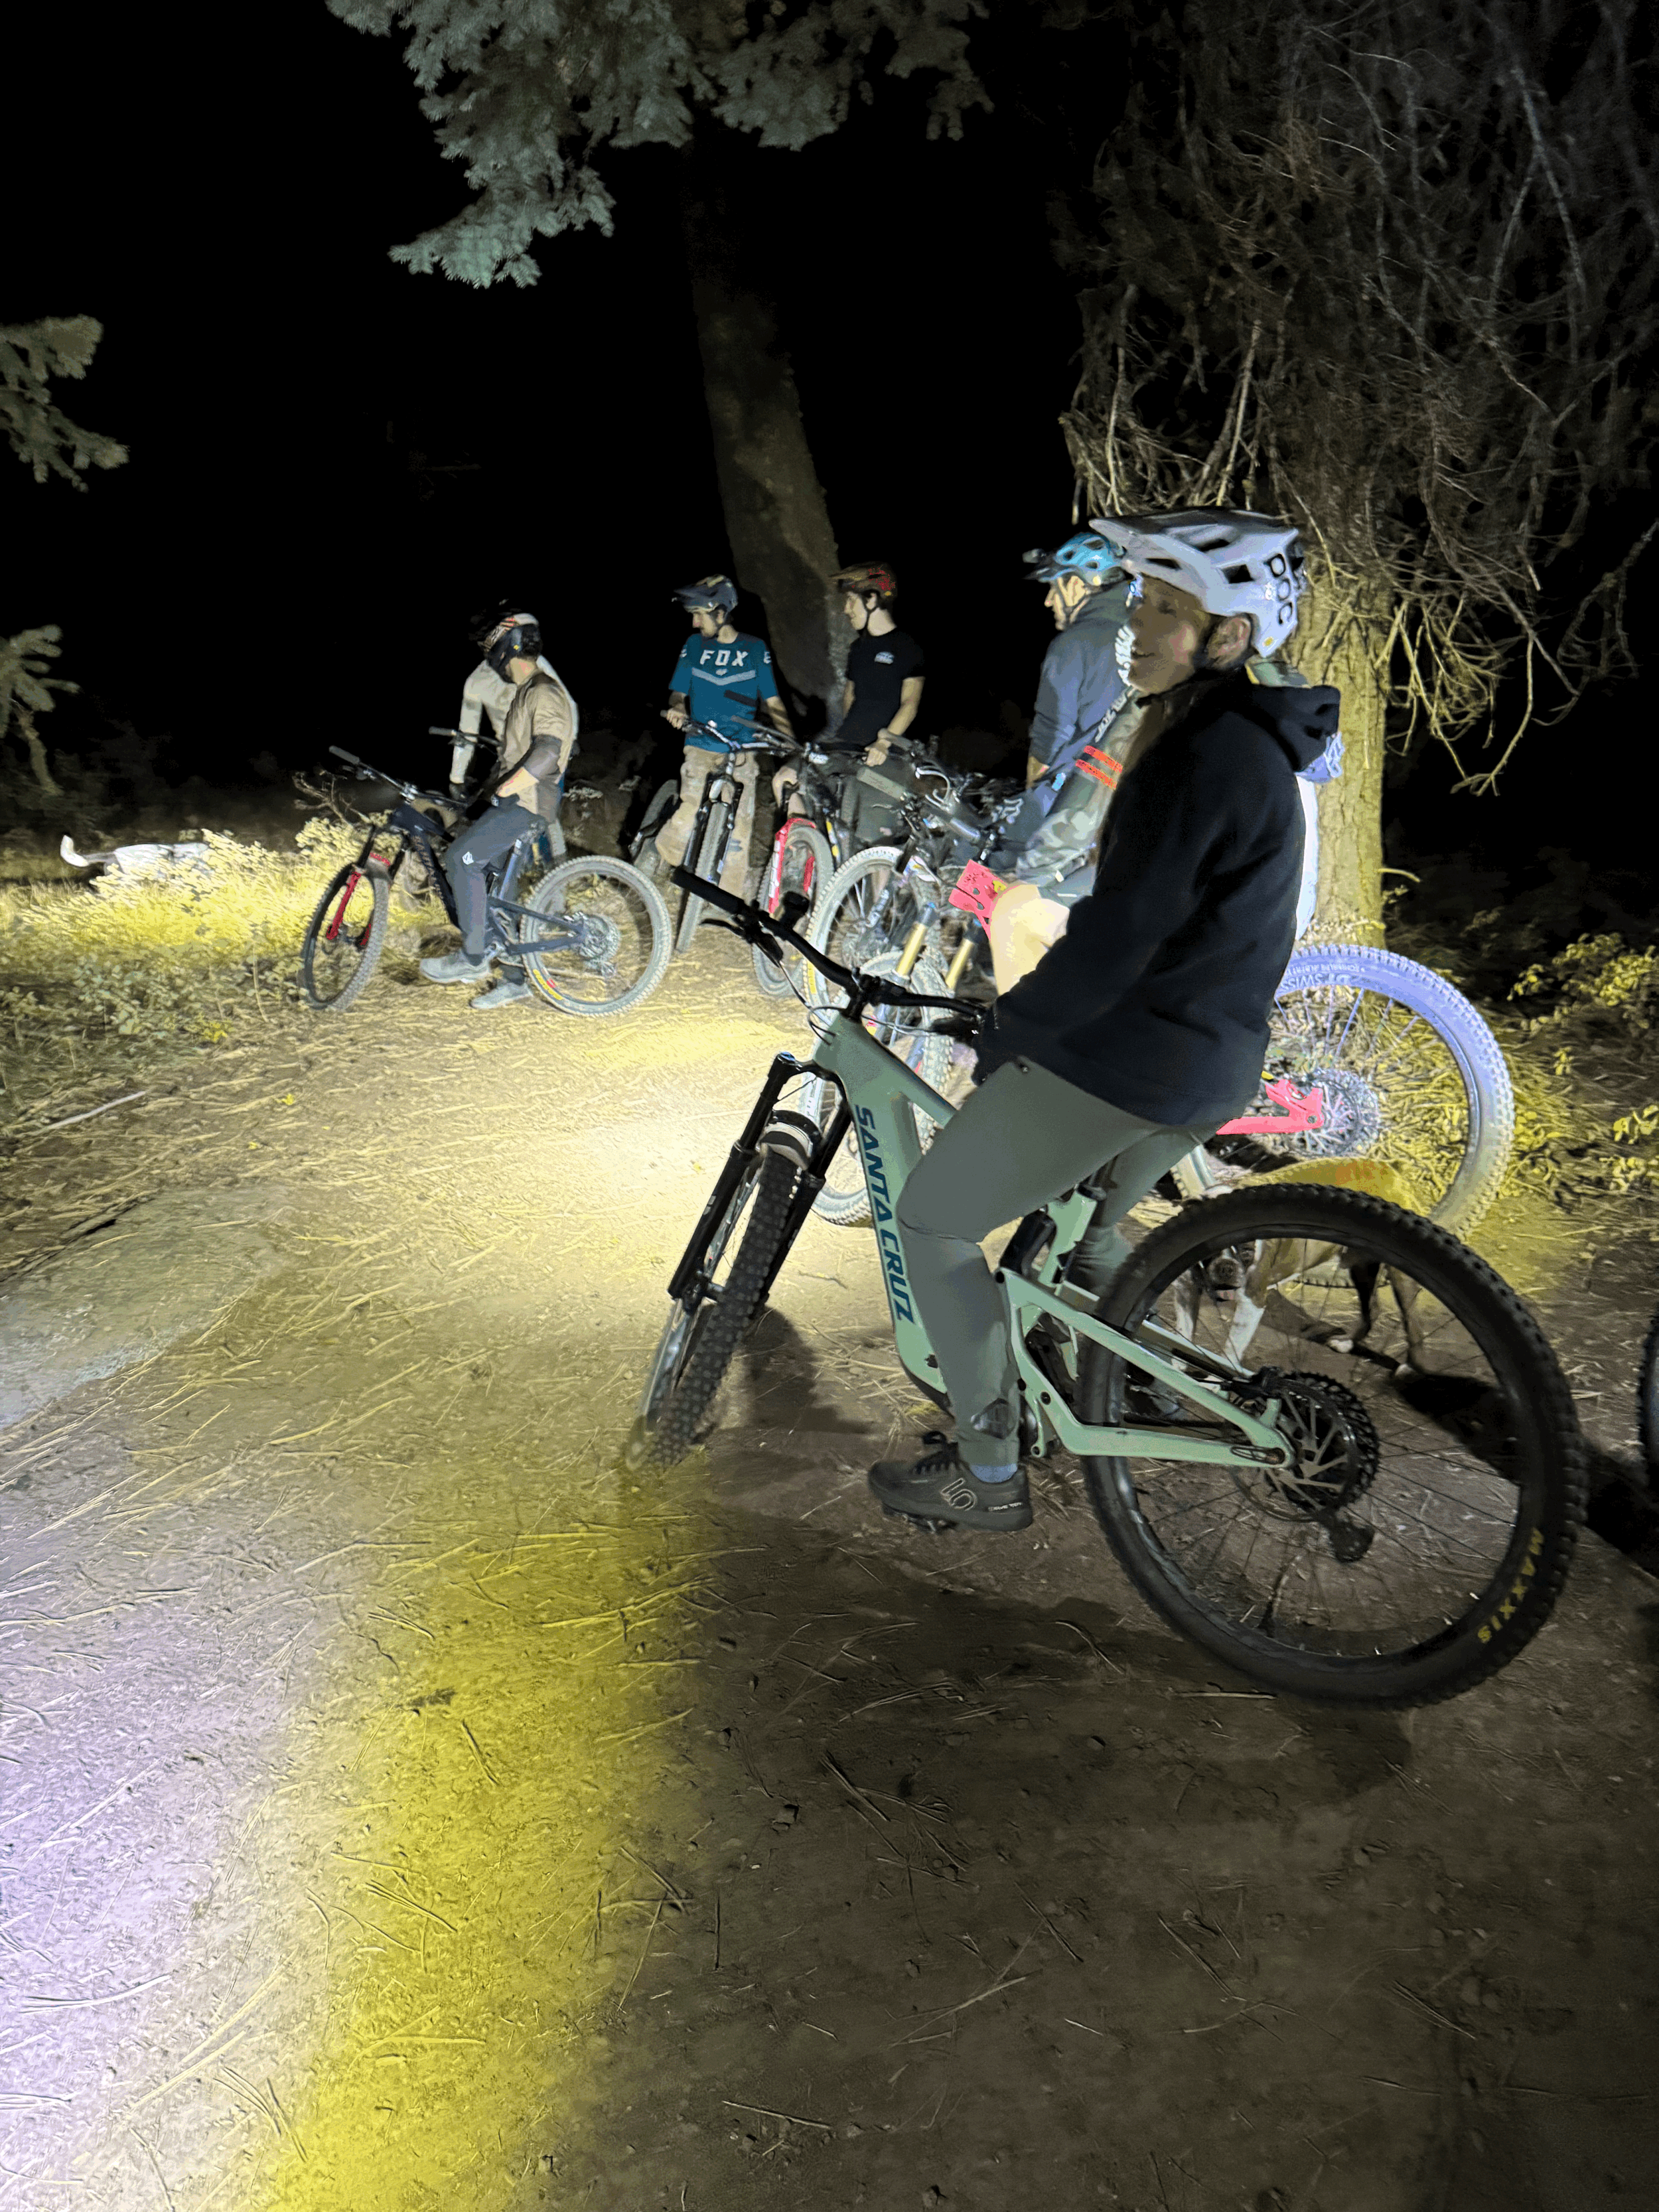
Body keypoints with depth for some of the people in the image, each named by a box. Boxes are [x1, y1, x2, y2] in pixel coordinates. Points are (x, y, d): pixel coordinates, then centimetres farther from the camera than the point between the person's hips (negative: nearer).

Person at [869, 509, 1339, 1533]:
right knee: (1083, 1222, 32)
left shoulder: (1204, 755, -20)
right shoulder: (1250, 746, 13)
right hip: (1211, 1068, 10)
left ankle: (989, 1471, 9)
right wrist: (1035, 1008, 20)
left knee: (933, 1222, 3)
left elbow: (1116, 936, -24)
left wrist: (1009, 1031, -10)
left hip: (1124, 1058, -10)